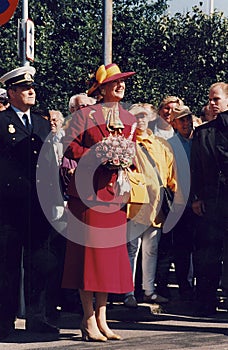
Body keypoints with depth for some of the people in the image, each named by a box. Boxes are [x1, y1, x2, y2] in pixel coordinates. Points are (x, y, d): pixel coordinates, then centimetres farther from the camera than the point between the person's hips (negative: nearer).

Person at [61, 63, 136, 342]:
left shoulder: (129, 119, 14)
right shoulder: (85, 115, -3)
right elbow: (69, 146, -7)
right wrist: (99, 157, -17)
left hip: (115, 191, 6)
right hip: (87, 190, -6)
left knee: (111, 252, 5)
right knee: (89, 249, -6)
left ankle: (101, 318, 12)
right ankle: (88, 320, -1)